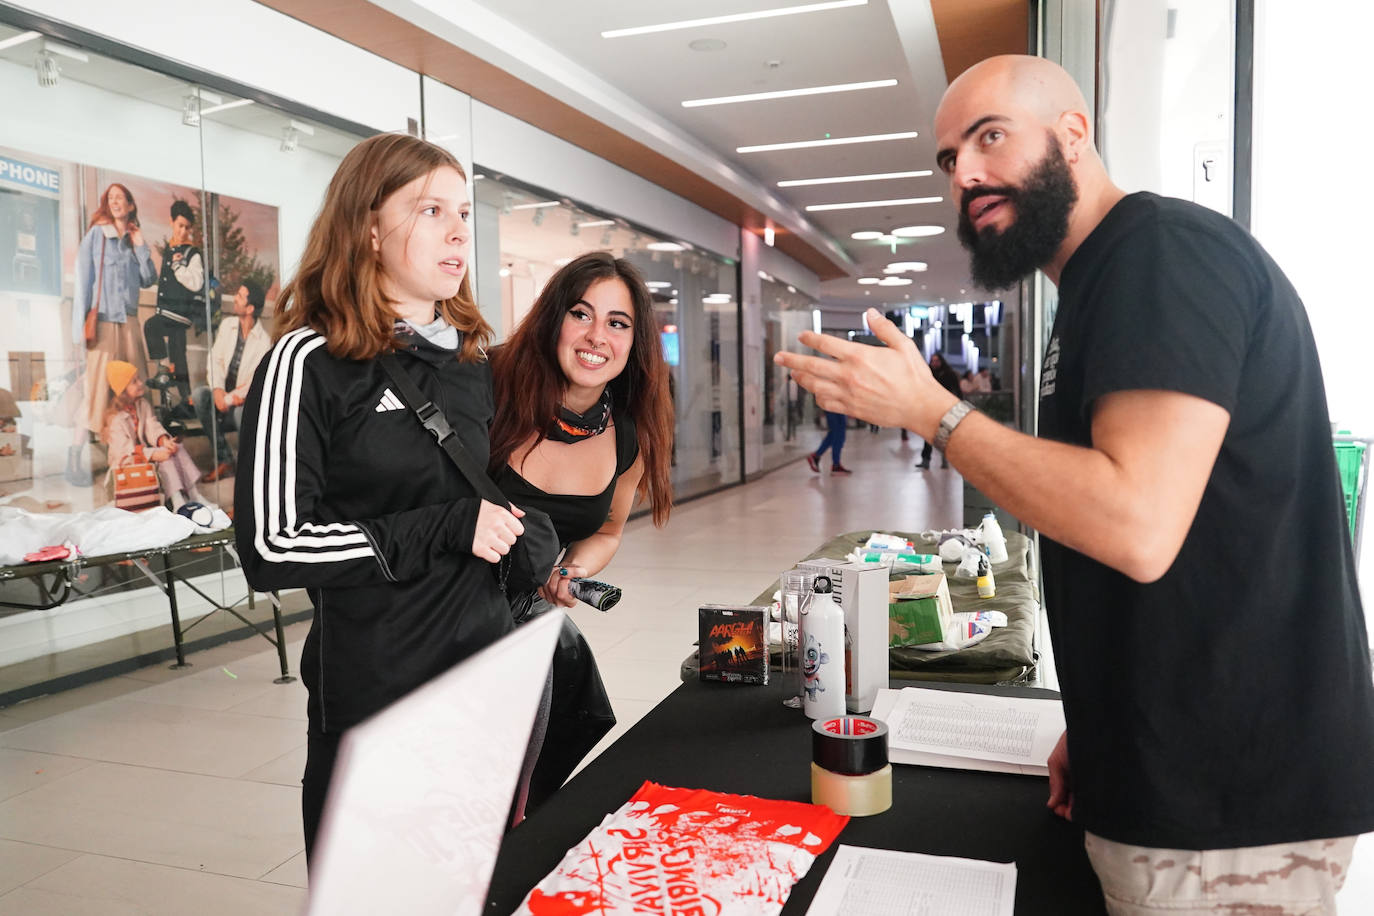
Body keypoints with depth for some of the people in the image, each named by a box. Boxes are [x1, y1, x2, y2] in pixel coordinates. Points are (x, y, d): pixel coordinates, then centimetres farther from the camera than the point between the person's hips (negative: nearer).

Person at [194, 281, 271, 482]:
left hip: (244, 400, -6)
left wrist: (228, 399, -20)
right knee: (200, 394, -22)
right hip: (224, 395, 6)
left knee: (240, 412, -36)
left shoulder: (264, 341, -14)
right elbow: (215, 359, 3)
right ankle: (224, 460, -16)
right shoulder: (227, 325, 5)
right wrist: (218, 390, -13)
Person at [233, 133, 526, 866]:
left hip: (485, 671, 6)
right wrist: (444, 531, -20)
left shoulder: (471, 359, 8)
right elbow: (273, 545, -16)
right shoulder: (312, 361, -11)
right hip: (373, 689, -6)